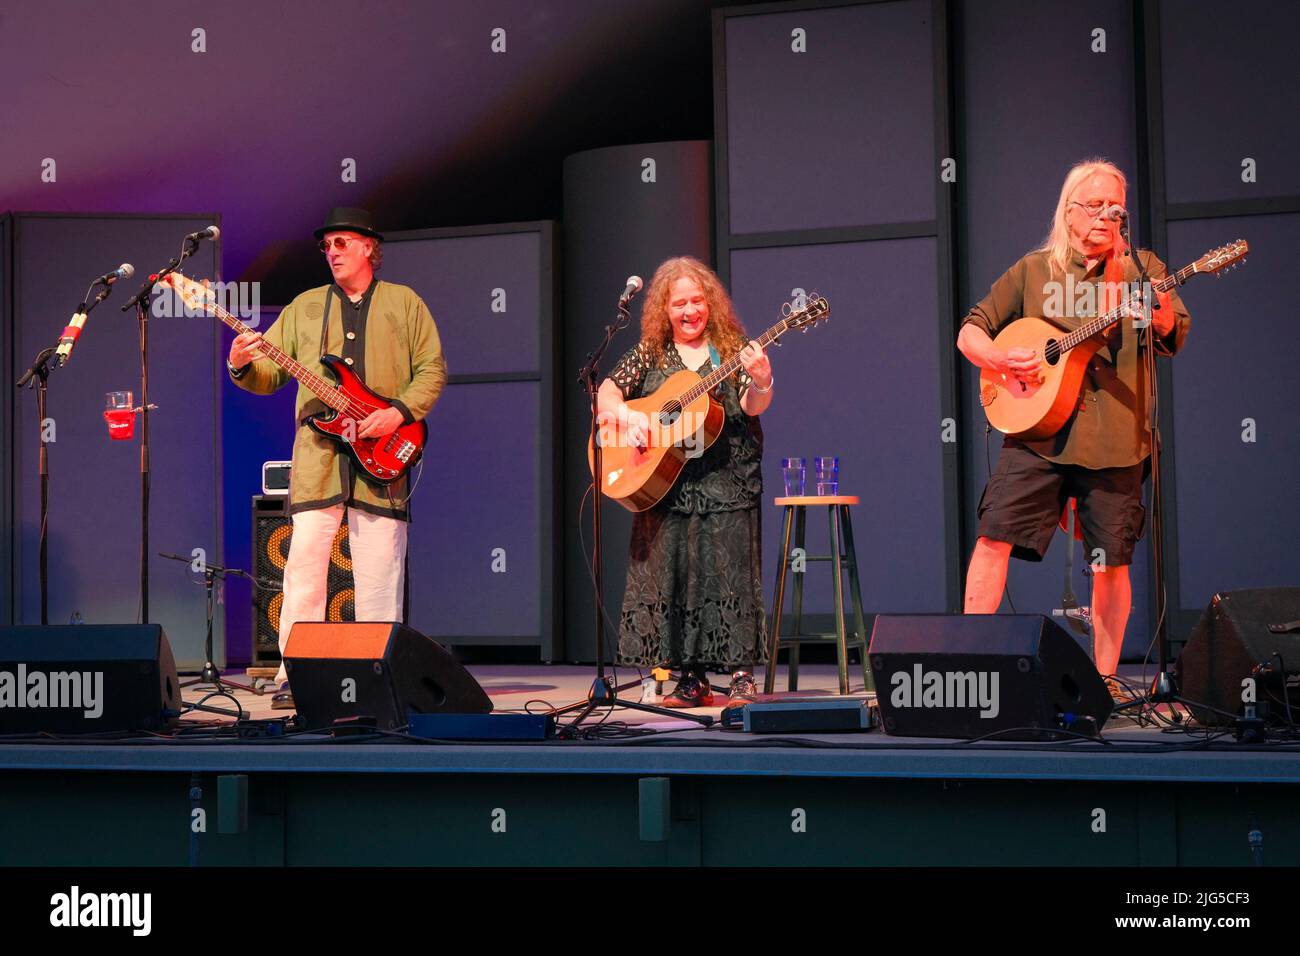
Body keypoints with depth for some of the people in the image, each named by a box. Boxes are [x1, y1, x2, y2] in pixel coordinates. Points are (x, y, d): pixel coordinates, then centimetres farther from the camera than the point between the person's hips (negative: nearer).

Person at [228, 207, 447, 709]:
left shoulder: (405, 303, 11)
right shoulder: (304, 307, 15)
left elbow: (433, 370, 5)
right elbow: (269, 375, 12)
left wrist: (400, 412, -10)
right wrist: (242, 366, -10)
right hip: (317, 456, 1)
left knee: (379, 579, 0)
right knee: (303, 567, -5)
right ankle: (295, 677, -1)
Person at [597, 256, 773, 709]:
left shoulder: (733, 349, 5)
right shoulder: (649, 354, 11)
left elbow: (752, 407, -6)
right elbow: (606, 392, 4)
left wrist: (761, 381, -28)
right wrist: (622, 413, -17)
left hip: (726, 481, -2)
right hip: (663, 483, 3)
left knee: (729, 570, -7)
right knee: (672, 573, 2)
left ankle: (742, 676, -2)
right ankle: (692, 679, 8)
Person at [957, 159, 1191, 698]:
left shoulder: (1142, 270, 10)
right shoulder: (1033, 270, 11)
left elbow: (1177, 336, -3)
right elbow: (970, 333, 13)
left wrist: (1166, 322, -27)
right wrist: (1001, 359, -9)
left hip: (1113, 437, 0)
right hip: (1036, 430, 0)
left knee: (1111, 561, 1)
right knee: (995, 535, -9)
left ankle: (1104, 678, 14)